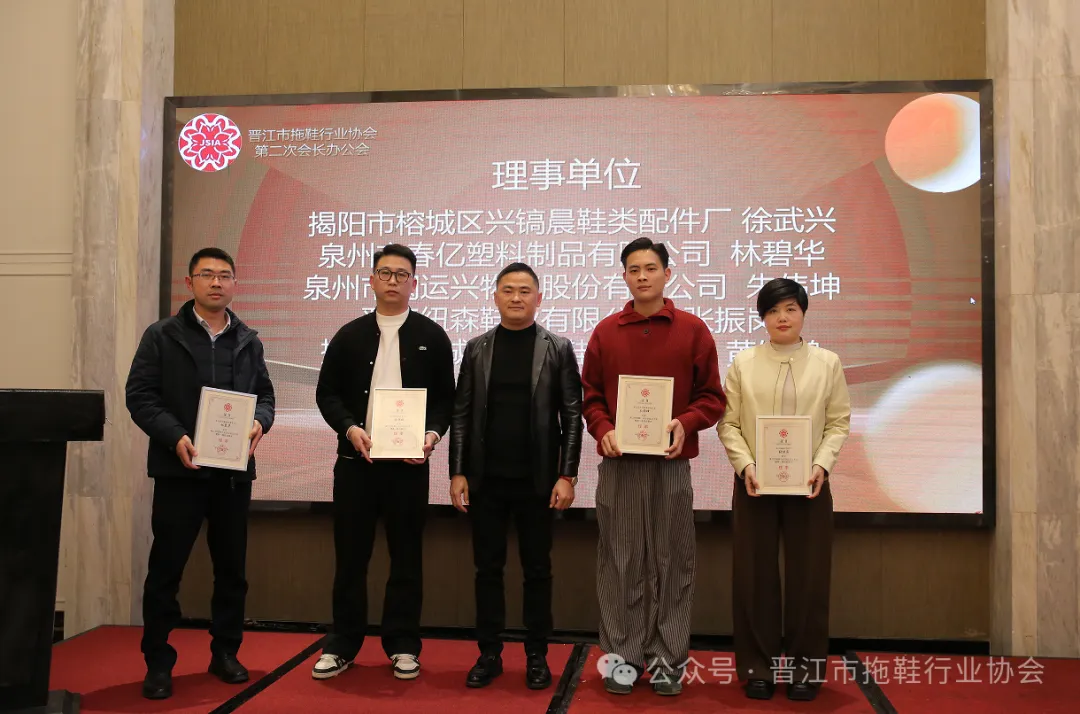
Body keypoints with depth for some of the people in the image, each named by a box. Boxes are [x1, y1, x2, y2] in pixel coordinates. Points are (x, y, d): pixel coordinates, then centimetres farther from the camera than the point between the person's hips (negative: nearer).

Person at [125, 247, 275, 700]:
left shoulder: (250, 341, 12)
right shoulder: (161, 336, 2)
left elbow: (264, 394, 12)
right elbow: (140, 396, -4)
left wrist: (260, 423, -11)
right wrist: (175, 437, -18)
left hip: (235, 469, 3)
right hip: (180, 467, -3)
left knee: (232, 566, 10)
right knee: (166, 567, 2)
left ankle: (225, 653, 24)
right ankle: (158, 662, 14)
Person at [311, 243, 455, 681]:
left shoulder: (432, 337, 4)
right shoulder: (349, 336, 7)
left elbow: (445, 397, 5)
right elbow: (327, 393, 6)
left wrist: (433, 433, -13)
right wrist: (349, 428, -11)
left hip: (410, 462, -1)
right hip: (355, 460, 1)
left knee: (407, 557, 7)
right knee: (350, 555, 7)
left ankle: (403, 646, 19)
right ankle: (343, 645, 20)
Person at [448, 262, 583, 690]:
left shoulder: (558, 349, 1)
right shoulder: (477, 348, 6)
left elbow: (572, 416, -2)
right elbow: (461, 414, 5)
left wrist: (567, 476, -8)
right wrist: (458, 473, -1)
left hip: (537, 481, -2)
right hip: (485, 480, 2)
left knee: (537, 570, 7)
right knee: (487, 569, 8)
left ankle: (537, 656, 20)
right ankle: (489, 654, 21)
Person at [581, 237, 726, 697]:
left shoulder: (693, 330, 4)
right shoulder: (605, 332, 7)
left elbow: (711, 397, 4)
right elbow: (590, 395, 9)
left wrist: (685, 423, -14)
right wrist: (603, 431, -8)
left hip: (671, 464, -1)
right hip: (618, 464, 1)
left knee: (673, 562, 5)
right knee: (620, 562, 5)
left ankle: (669, 659, 17)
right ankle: (622, 655, 17)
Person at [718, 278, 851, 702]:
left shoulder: (827, 363, 6)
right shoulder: (743, 364, 4)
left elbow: (838, 423, 2)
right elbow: (728, 423, 0)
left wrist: (822, 465, -13)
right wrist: (746, 466, -14)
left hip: (809, 483, 0)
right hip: (755, 483, 0)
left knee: (807, 576, 5)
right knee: (755, 576, 5)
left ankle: (805, 667, 19)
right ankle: (759, 667, 16)